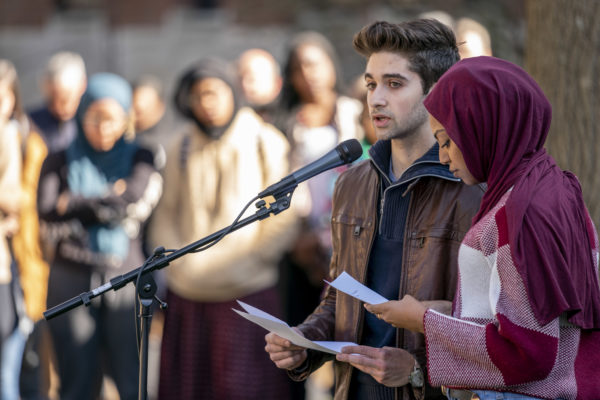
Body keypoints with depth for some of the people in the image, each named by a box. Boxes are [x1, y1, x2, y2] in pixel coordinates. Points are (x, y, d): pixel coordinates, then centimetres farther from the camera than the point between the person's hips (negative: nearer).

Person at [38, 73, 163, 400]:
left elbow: (138, 202, -11)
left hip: (126, 281, -1)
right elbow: (47, 220, -4)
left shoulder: (140, 160, 9)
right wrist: (111, 199, -7)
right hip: (71, 283, 1)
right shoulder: (59, 162, 10)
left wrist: (75, 204, -4)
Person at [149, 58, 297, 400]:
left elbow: (283, 220, 0)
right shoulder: (182, 151, 10)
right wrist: (179, 262, -3)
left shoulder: (266, 143, 2)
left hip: (249, 292, -3)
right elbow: (166, 215, 13)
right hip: (189, 295, 3)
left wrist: (246, 263, -9)